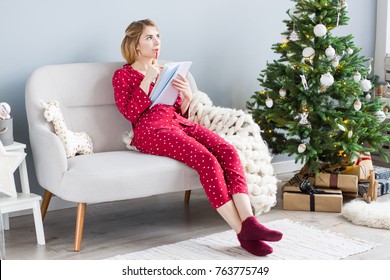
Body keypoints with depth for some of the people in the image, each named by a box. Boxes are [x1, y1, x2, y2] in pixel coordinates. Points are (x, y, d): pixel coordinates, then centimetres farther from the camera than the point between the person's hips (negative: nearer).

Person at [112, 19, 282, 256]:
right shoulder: (123, 75, 10)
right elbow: (131, 113, -6)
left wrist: (187, 97, 5)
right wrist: (148, 80, -9)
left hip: (180, 124, 6)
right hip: (151, 130, -6)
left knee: (228, 151, -25)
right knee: (207, 159, -32)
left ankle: (248, 221, -39)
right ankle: (242, 232, -33)